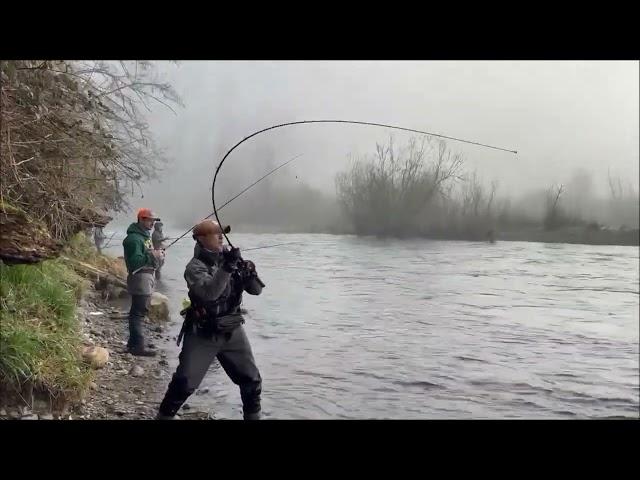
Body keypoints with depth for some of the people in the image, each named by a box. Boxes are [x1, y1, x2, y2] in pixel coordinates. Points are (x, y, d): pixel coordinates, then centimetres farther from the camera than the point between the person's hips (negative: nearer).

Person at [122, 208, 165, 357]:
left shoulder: (145, 235, 18)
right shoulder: (134, 238, -14)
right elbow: (134, 261, -23)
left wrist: (158, 256, 8)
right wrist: (152, 256, -24)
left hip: (148, 276, 10)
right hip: (140, 277, -10)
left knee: (140, 311, 15)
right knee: (138, 312, -9)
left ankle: (134, 342, 23)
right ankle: (137, 345, -7)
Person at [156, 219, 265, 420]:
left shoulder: (230, 258, 1)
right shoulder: (195, 267, -14)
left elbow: (256, 290, 1)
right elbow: (209, 292, -33)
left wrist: (250, 275, -19)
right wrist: (227, 268, -39)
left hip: (233, 332, 5)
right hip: (202, 335, -5)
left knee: (252, 380, 10)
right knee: (184, 383, -3)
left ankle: (253, 416, 31)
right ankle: (164, 415, 19)